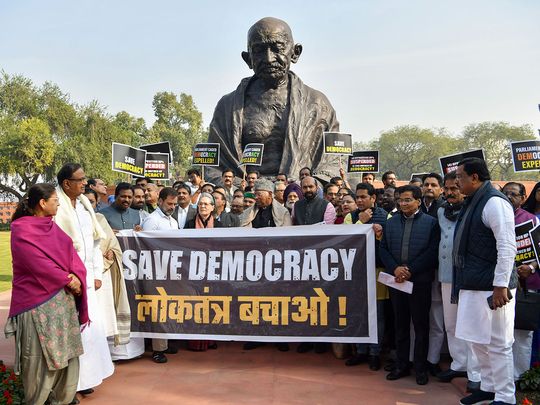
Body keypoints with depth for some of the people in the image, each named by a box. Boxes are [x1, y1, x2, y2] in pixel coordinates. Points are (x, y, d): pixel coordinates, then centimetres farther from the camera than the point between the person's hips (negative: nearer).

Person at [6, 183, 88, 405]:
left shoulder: (51, 226, 12)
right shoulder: (22, 230, -11)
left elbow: (70, 252, 6)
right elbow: (38, 263, -19)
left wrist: (76, 276, -11)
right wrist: (67, 279, -12)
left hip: (63, 298, 7)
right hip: (38, 301, -7)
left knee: (64, 350, 13)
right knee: (41, 354, 2)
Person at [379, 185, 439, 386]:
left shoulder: (430, 222, -2)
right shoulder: (391, 222, 11)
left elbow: (432, 251, -10)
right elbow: (383, 249, 5)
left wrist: (410, 270, -15)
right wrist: (395, 269, -10)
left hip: (420, 281, -4)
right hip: (396, 280, 4)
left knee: (421, 325, 7)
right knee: (400, 325, 13)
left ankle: (421, 368, 19)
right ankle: (401, 365, 23)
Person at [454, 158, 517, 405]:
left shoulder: (494, 203, -15)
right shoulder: (472, 203, 14)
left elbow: (507, 247, -20)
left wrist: (501, 285, -22)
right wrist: (462, 282, 20)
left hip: (491, 288, -10)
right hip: (471, 286, 10)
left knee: (497, 343, 1)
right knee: (478, 341, 18)